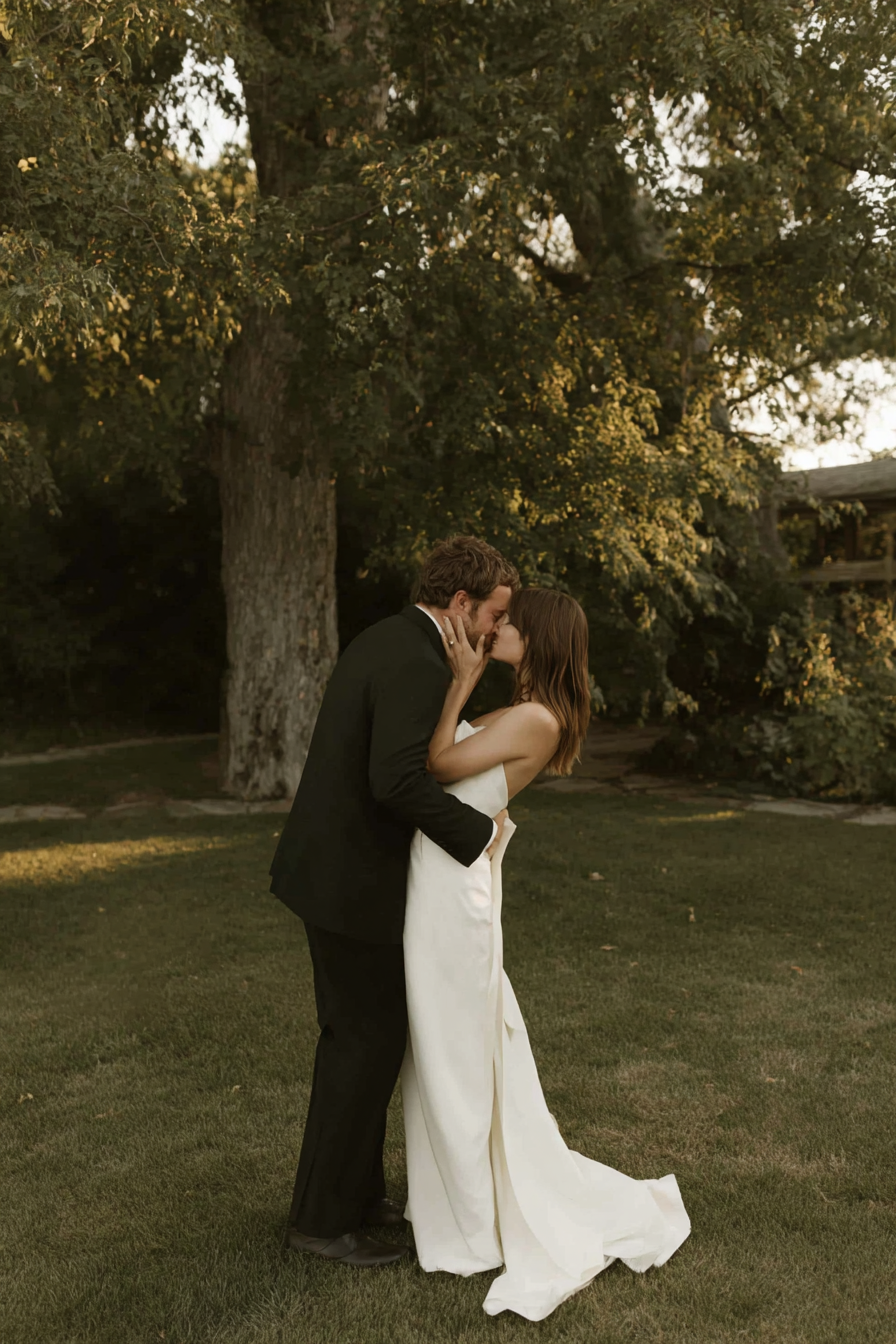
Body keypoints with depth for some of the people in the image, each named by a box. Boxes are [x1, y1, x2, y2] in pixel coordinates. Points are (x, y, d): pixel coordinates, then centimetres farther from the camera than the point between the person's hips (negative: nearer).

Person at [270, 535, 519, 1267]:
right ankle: (324, 1217, 17)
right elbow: (397, 780, -33)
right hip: (355, 879, -10)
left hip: (335, 865, 10)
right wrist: (477, 830, -21)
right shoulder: (417, 665, -21)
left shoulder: (384, 641, 11)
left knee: (358, 1034, 19)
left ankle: (355, 1188, 34)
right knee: (370, 1041, 3)